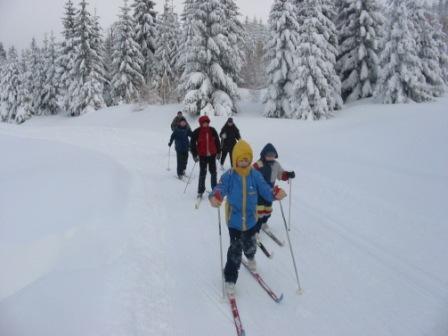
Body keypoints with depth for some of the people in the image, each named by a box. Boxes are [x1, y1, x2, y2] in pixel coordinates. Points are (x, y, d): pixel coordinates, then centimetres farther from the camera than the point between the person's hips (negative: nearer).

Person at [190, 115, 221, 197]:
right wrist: (195, 155, -6)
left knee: (213, 172, 10)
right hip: (202, 155, -2)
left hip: (212, 154, 2)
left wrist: (218, 152, 10)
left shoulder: (212, 131, 1)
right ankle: (200, 191, 9)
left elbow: (217, 141, 10)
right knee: (202, 173, 0)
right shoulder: (197, 132, -7)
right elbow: (192, 144, -3)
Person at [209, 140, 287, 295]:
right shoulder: (229, 176, -16)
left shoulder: (255, 175, -8)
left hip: (251, 219, 3)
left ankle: (250, 259, 61)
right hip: (234, 220, -3)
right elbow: (220, 188, -26)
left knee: (250, 245, 24)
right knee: (235, 249, 0)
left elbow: (264, 189, -10)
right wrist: (215, 197, -49)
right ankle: (230, 279, 19)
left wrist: (275, 193, -31)